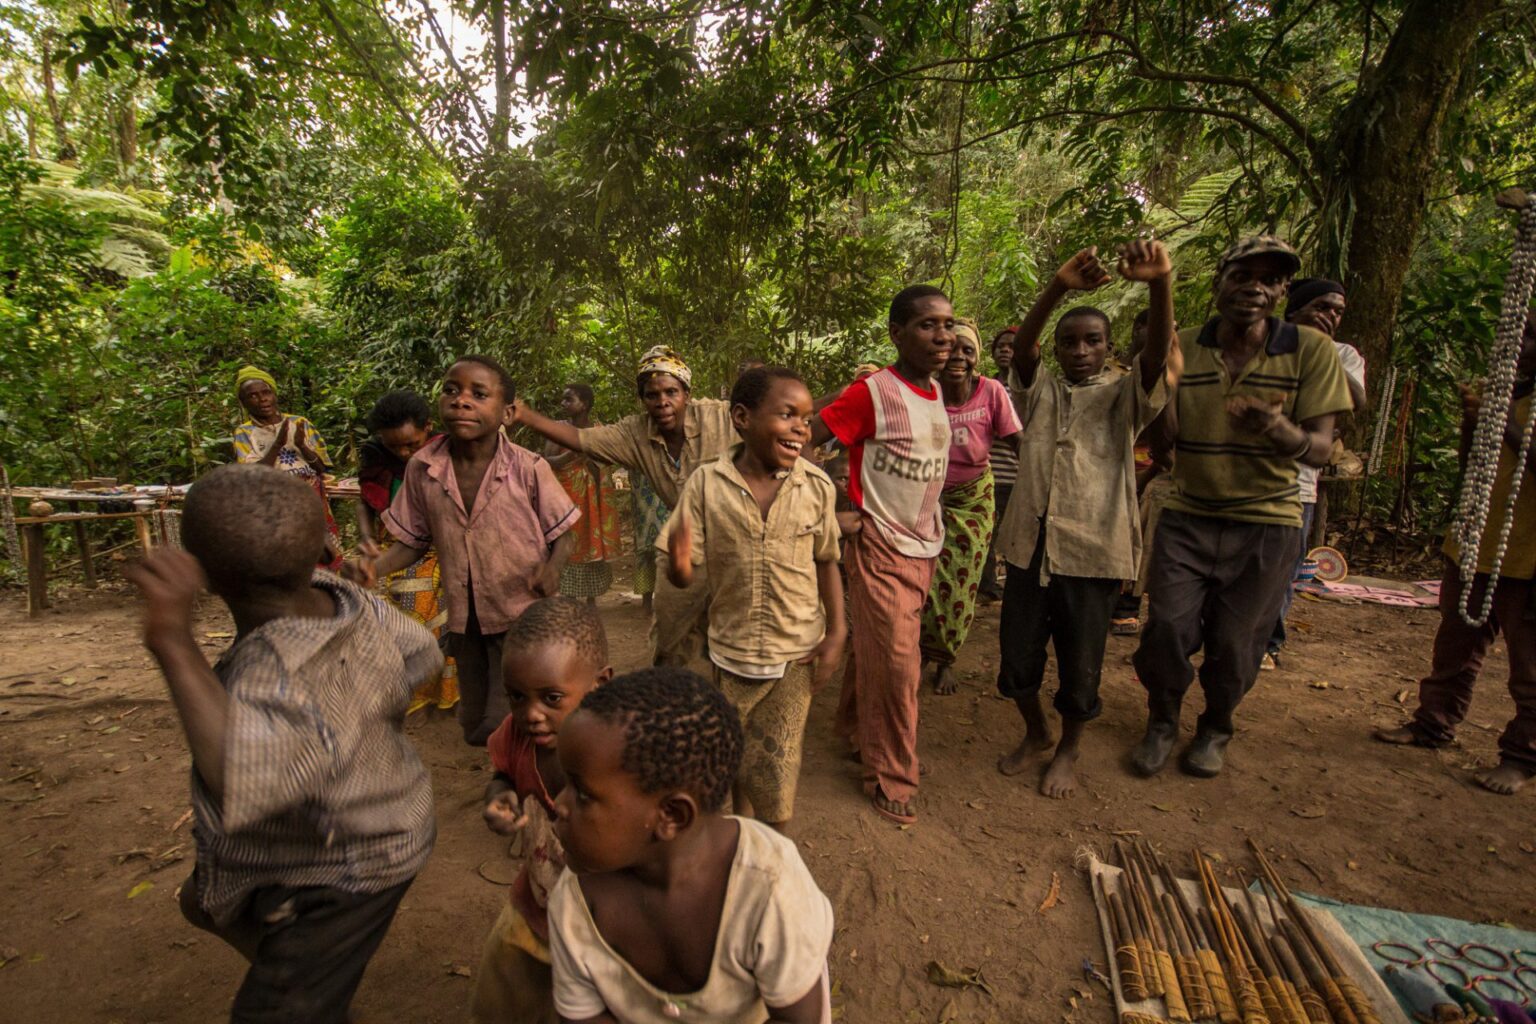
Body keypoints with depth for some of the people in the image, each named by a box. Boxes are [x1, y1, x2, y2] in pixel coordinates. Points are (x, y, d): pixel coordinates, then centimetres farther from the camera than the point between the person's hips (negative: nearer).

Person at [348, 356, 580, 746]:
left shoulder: (528, 468, -17)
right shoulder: (422, 468, -8)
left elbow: (562, 535, -7)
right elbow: (413, 541, 4)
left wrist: (552, 566, -28)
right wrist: (376, 566, -16)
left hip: (521, 614, -4)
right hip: (464, 619, 4)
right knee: (475, 728, 19)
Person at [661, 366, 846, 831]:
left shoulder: (816, 486, -10)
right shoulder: (706, 483, -12)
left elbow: (826, 562, 2)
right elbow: (683, 577, -10)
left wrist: (836, 631, -7)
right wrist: (679, 562, -33)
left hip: (796, 654, 0)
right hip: (731, 650, 1)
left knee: (776, 779, 6)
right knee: (734, 762, 20)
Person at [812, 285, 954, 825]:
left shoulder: (935, 391, 7)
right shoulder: (872, 393, -16)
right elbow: (801, 442, -17)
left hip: (923, 546, 7)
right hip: (881, 547, -7)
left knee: (877, 650, 19)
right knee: (896, 663, -3)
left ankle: (854, 727, 40)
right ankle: (890, 777, 15)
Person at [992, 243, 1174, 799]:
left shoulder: (1124, 394, 4)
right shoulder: (1040, 390, 7)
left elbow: (1158, 353, -16)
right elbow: (1021, 346, -12)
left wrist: (1160, 284, -34)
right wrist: (1058, 287, -30)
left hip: (1093, 549, -2)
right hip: (1029, 542, 2)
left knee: (1080, 663, 8)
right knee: (1018, 653, 11)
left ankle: (1067, 751, 34)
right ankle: (1035, 734, 38)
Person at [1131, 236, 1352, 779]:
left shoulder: (1311, 350, -8)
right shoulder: (1180, 348, -4)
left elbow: (1319, 449, -10)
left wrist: (1281, 431, -33)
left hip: (1266, 524, 0)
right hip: (1187, 516, 1)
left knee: (1234, 642, 7)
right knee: (1166, 626, -4)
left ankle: (1215, 729, 36)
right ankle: (1162, 722, 24)